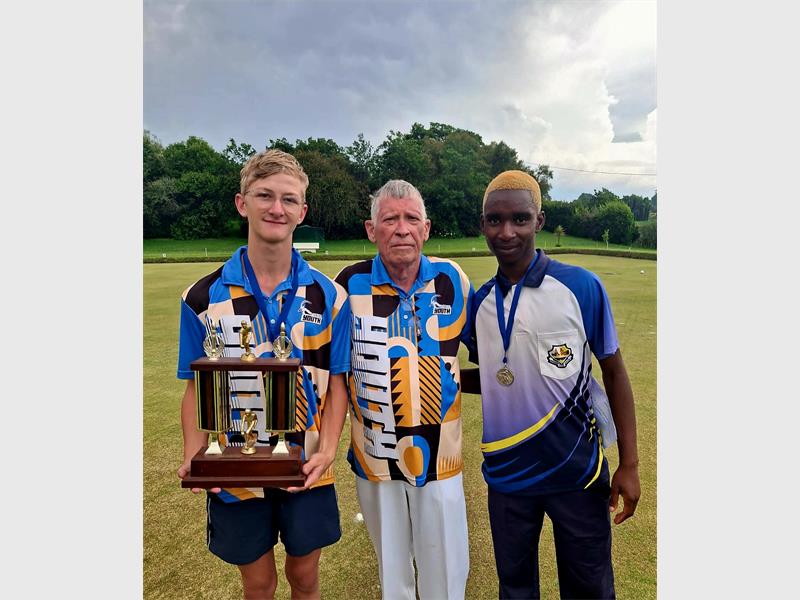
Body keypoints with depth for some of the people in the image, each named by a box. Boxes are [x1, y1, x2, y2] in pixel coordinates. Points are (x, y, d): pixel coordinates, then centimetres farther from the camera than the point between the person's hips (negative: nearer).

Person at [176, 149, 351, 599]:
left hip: (307, 472, 1)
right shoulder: (204, 297, -7)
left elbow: (336, 381, -3)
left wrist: (327, 449, -16)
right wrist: (194, 455, -16)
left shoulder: (328, 296, -6)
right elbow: (197, 387, -1)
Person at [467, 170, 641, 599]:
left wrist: (629, 463, -6)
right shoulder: (478, 301, -2)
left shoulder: (581, 287, -13)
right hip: (506, 474, 3)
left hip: (577, 471, -2)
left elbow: (613, 372, -5)